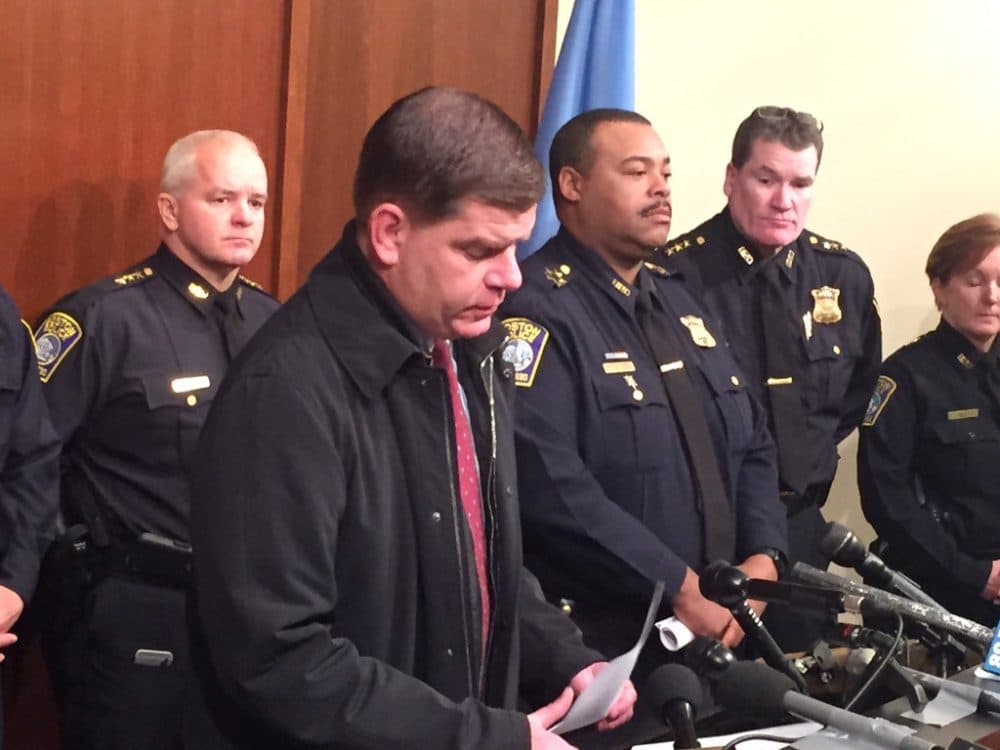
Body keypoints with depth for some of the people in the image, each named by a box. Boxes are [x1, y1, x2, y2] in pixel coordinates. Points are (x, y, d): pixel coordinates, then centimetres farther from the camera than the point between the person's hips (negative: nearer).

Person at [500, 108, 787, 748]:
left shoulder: (681, 299, 13)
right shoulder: (537, 311, -14)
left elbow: (752, 445, 16)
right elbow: (549, 483, -25)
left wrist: (761, 557, -2)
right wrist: (680, 587, -20)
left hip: (712, 633, 8)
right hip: (589, 648, -8)